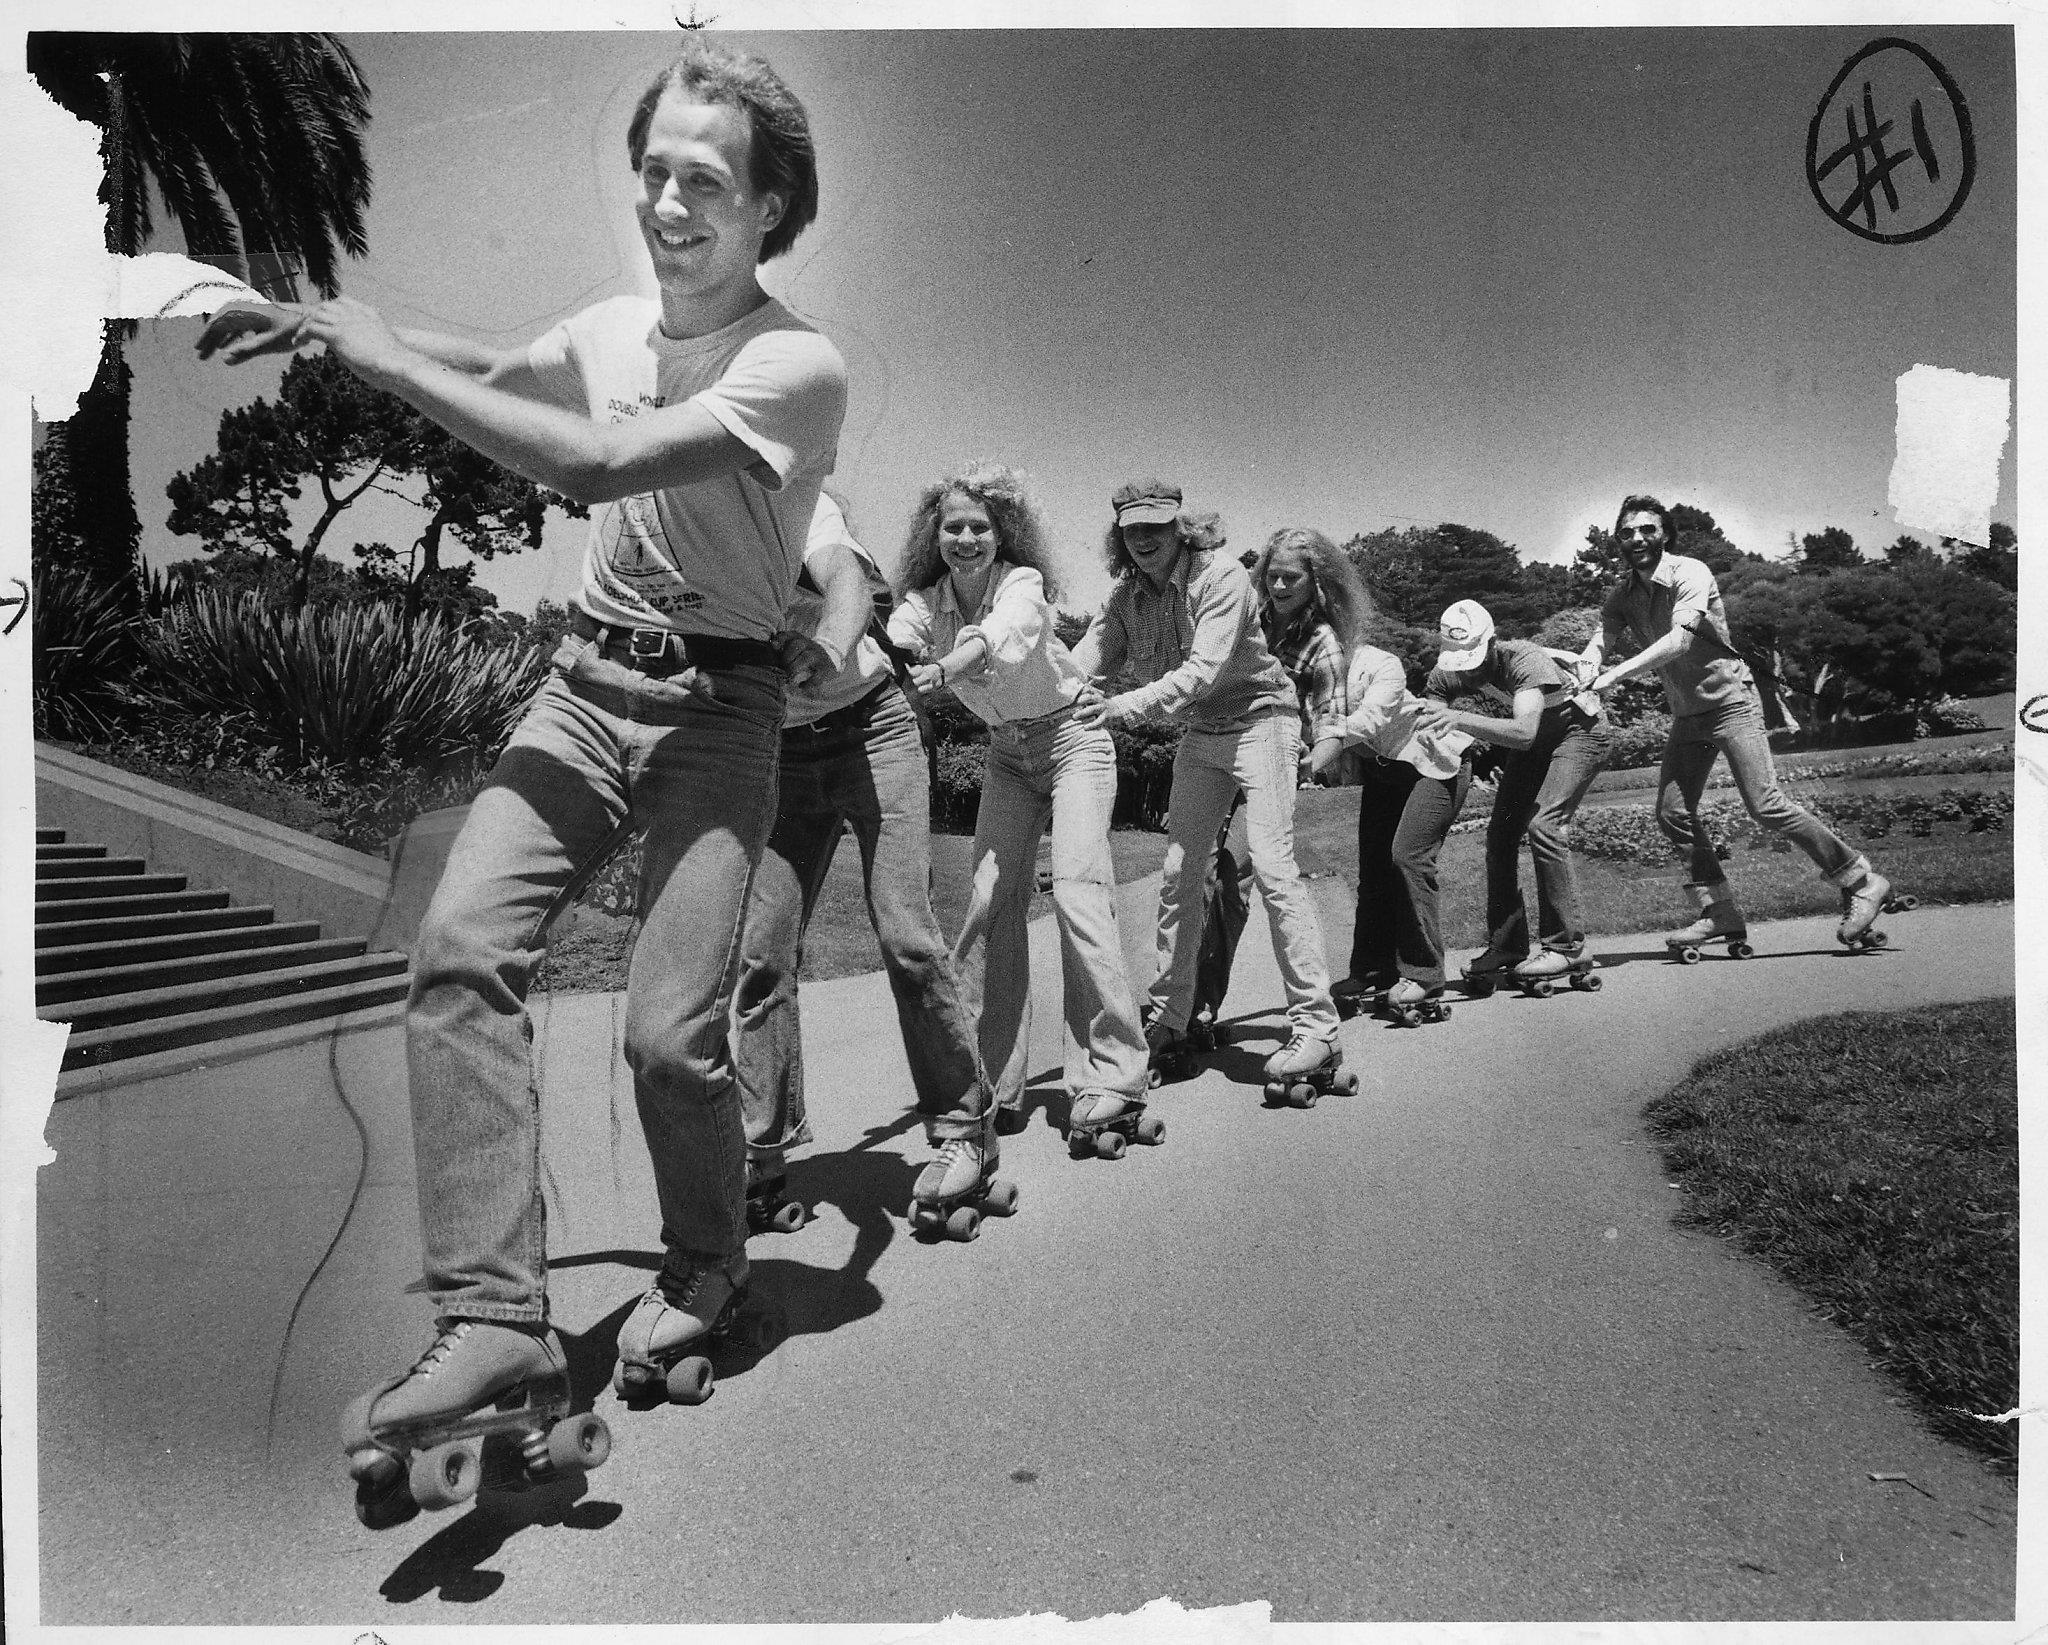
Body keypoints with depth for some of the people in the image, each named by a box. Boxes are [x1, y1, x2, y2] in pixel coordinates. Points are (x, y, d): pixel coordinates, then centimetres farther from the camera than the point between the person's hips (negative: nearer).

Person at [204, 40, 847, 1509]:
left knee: (670, 1031, -13)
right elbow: (482, 391, 28)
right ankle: (496, 1316, -13)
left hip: (714, 710, -5)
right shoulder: (607, 329, 10)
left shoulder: (800, 368, -12)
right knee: (463, 944, -17)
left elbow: (597, 464, -24)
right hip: (583, 684, 5)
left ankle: (706, 1267, 19)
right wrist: (331, 330, 11)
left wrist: (385, 357, -16)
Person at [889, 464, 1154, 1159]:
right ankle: (993, 1085, 3)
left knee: (1078, 891, -20)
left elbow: (1004, 634, -43)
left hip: (1072, 738, -5)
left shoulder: (1022, 583, -20)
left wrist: (941, 669, -63)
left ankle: (1110, 1083, -18)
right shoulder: (925, 602, -6)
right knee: (990, 899, -5)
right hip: (1008, 753, 5)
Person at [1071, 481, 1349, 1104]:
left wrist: (1125, 705, -40)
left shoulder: (1222, 577, -20)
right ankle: (1167, 1023, 13)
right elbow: (1086, 660, -11)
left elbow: (1204, 669, -30)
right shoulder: (1127, 597, -1)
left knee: (1272, 866, -17)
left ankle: (1315, 1028, -14)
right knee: (1177, 874, 4)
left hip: (1258, 720, -6)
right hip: (1200, 734, 6)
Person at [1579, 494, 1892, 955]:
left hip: (1730, 701, -7)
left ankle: (1862, 882, 1)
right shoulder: (1621, 595, 4)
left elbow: (1679, 639, -30)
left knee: (1766, 805, -14)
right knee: (1672, 813, -1)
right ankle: (1721, 914, 10)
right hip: (1686, 714, 7)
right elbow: (1600, 641, -9)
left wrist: (1617, 673, -37)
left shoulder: (1690, 573, -16)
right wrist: (1587, 667, -33)